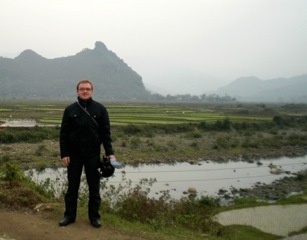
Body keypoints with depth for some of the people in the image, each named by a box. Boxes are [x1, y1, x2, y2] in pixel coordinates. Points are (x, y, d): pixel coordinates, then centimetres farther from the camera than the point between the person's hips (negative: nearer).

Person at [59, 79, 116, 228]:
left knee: (94, 187, 7)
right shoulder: (70, 110, 2)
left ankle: (94, 216, 19)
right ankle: (69, 215, 23)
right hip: (74, 155, 1)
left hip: (93, 155, -1)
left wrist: (109, 152, -8)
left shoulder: (100, 109, 0)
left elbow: (106, 133, -1)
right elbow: (63, 134, 2)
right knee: (72, 186, 10)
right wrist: (64, 154, -4)